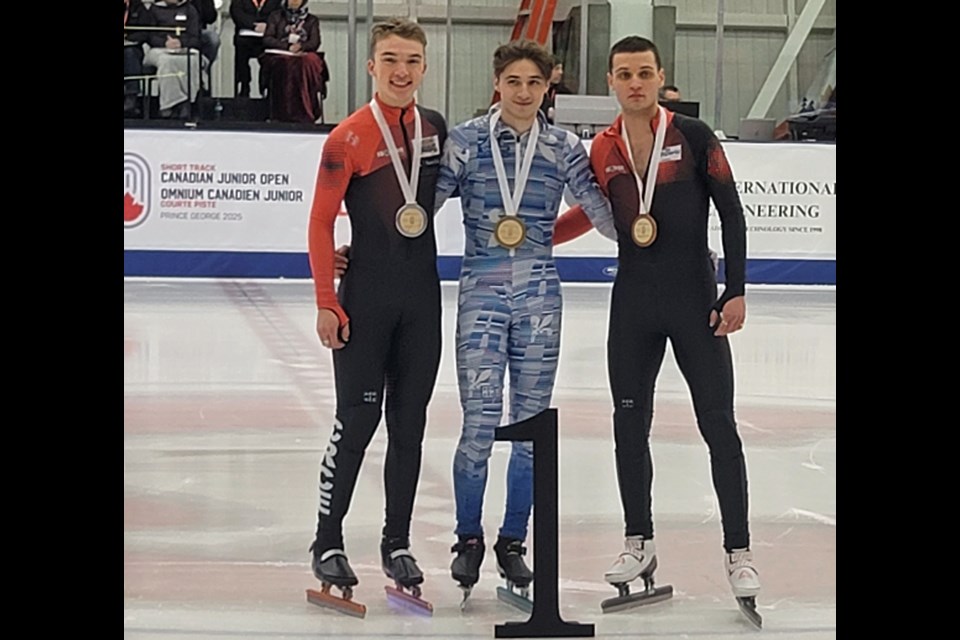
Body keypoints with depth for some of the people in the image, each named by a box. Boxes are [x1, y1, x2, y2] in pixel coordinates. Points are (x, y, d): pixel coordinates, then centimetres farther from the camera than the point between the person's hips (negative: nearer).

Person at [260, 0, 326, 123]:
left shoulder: (312, 20, 24)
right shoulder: (276, 17, 23)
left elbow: (315, 43, 8)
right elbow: (267, 39, 9)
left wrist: (300, 46, -15)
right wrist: (288, 46, -8)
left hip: (303, 55, 0)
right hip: (278, 55, 0)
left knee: (309, 62, -37)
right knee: (285, 63, -38)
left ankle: (304, 113, -45)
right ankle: (283, 114, -45)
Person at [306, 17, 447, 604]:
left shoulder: (435, 129, 5)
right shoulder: (350, 137, -10)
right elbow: (321, 221, -8)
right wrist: (326, 302, -12)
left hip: (423, 297, 5)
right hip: (365, 296, -5)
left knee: (410, 424, 9)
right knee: (357, 421, -2)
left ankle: (398, 544, 19)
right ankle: (328, 542, 11)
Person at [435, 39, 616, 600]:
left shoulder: (563, 148, 5)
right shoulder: (466, 140, 0)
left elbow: (603, 211, 5)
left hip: (540, 297, 2)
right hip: (481, 294, -2)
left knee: (531, 427, 6)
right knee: (480, 426, -6)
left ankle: (513, 543, 21)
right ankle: (469, 539, 14)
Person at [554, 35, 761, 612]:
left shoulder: (692, 136, -7)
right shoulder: (603, 151, 3)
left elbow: (731, 211, -6)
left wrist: (736, 291, -10)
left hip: (694, 300, -3)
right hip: (633, 304, 4)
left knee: (719, 425, -2)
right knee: (630, 425, 8)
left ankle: (739, 551, 6)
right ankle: (639, 544, 22)